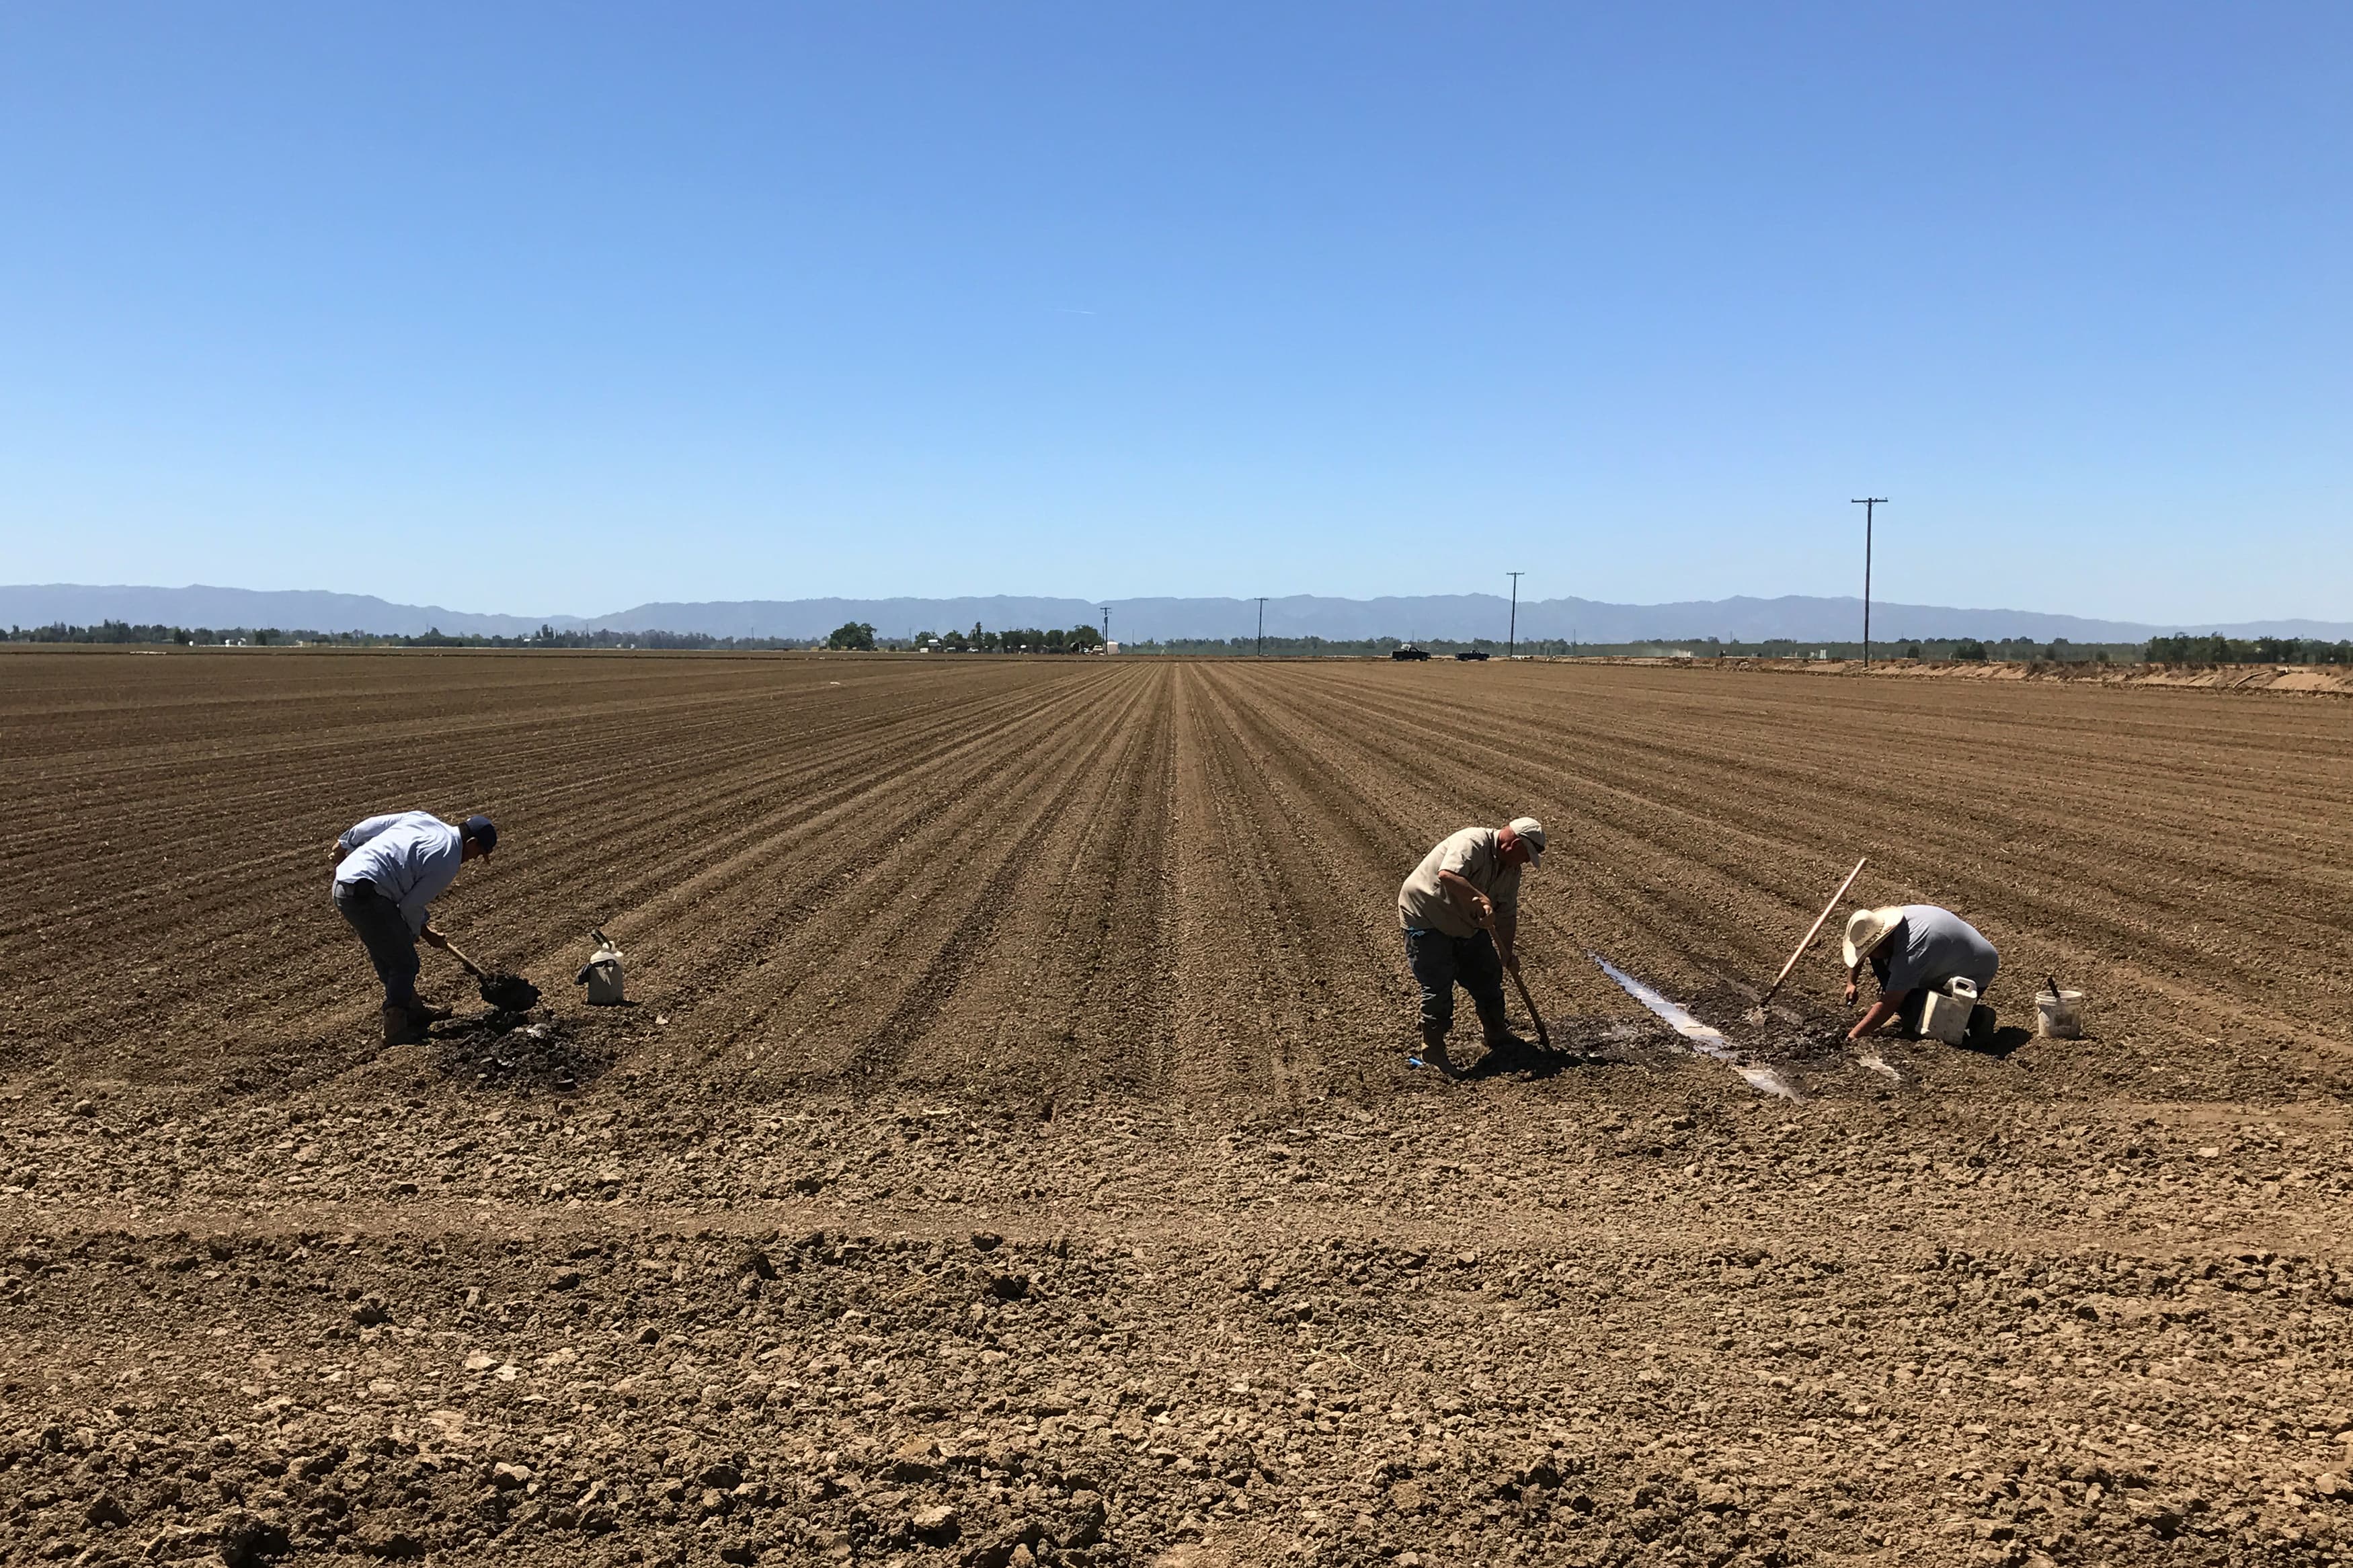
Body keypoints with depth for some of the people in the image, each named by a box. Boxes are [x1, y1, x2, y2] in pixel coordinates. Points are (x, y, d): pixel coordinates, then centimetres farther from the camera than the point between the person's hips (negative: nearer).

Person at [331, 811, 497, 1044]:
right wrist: (423, 932, 14)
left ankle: (412, 1008, 36)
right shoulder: (448, 863, -8)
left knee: (387, 955, 22)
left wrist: (345, 844, 30)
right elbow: (412, 906, -5)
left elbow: (373, 824, 15)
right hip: (367, 895, -10)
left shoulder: (423, 818, 12)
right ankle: (396, 1031, 1)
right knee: (404, 962, 0)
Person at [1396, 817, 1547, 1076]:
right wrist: (1481, 899, -43)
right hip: (1426, 921, -9)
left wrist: (1508, 953, 2)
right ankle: (1433, 1050, 5)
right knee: (1438, 987, -9)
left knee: (1488, 977, 13)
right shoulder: (1472, 843, -26)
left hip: (1467, 925, 9)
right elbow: (1447, 875, -43)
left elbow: (1507, 914, 8)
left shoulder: (1511, 869, 2)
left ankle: (1498, 1038, 31)